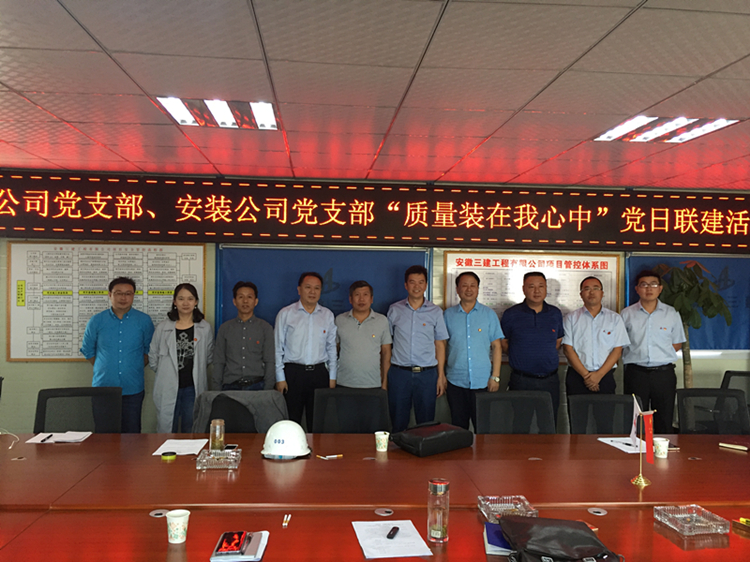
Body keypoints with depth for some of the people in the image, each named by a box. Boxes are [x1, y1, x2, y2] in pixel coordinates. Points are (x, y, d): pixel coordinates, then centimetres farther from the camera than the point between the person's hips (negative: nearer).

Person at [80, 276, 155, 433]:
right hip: (102, 387, 1)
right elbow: (87, 350, 15)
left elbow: (150, 350, 12)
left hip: (133, 389, 0)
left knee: (132, 433, 3)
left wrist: (136, 368, 7)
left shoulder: (144, 321, 1)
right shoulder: (96, 321, 3)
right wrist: (104, 369, 12)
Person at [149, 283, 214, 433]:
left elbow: (209, 357, 11)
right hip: (168, 389, 0)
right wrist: (166, 372, 8)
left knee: (191, 432, 9)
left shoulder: (205, 328, 2)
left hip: (193, 388, 0)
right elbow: (153, 358, 9)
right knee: (166, 432, 5)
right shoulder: (163, 328, 1)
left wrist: (196, 370, 7)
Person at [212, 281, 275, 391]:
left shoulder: (265, 328, 7)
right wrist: (216, 391, 2)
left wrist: (268, 392, -5)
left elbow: (270, 362, 4)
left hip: (257, 386, -1)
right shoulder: (225, 328, 11)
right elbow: (218, 362, 10)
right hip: (231, 387, 1)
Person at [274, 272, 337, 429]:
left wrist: (332, 377, 8)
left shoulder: (328, 315, 9)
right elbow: (278, 348, 2)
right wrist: (280, 378, -3)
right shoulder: (285, 314, 2)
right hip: (293, 373, -2)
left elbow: (332, 348, 12)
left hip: (319, 373, 2)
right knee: (291, 422, 0)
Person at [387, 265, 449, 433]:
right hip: (399, 373, 0)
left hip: (427, 374, 0)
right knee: (398, 424, 7)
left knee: (426, 423, 7)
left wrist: (441, 376, 3)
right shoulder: (394, 310, 4)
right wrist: (385, 374, 2)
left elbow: (439, 345, 7)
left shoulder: (435, 312, 4)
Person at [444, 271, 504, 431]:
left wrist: (495, 376, -3)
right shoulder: (448, 315, 6)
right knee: (458, 429, 8)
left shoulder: (489, 314, 5)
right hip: (455, 382, 1)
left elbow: (496, 346, 4)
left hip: (483, 382, 0)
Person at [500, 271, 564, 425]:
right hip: (521, 382, -2)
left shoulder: (555, 313, 8)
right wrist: (521, 356, 2)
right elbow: (502, 343, 7)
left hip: (550, 381, 3)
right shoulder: (511, 314, -1)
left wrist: (546, 355, 9)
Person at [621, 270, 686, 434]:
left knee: (664, 421, 5)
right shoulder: (626, 314, 4)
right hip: (636, 373, -1)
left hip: (664, 373, 1)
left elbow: (677, 343, 14)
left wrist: (661, 356, 2)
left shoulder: (672, 314, 6)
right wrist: (638, 356, 0)